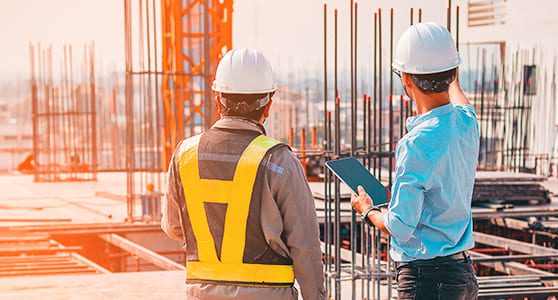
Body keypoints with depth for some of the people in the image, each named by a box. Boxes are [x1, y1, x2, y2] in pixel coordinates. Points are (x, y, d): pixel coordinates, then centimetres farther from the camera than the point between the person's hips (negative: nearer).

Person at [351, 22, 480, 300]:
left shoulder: (418, 144, -22)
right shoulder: (466, 122, 2)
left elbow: (400, 226, -20)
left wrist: (368, 210, 1)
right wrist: (453, 81, 53)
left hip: (426, 277, -9)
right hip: (463, 270, 9)